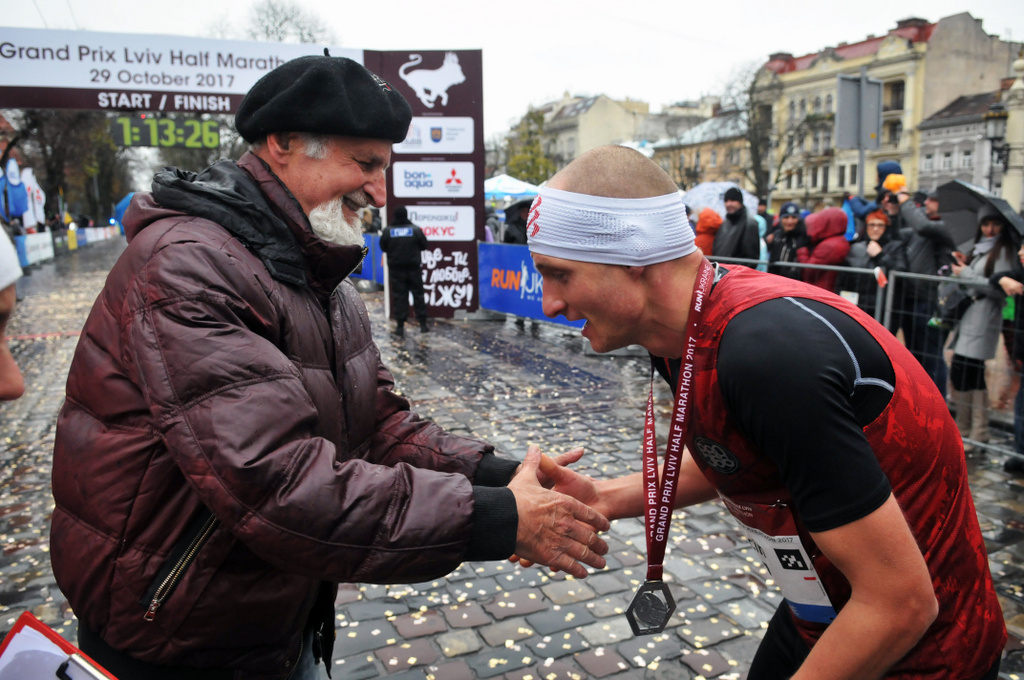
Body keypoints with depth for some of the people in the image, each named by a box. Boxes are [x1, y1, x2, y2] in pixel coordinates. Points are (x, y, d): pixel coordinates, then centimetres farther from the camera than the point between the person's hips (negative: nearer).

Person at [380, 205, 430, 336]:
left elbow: (383, 248, 3)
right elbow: (424, 245, 2)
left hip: (396, 269, 0)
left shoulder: (388, 231, -6)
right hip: (414, 268, 0)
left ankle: (400, 326, 3)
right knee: (418, 295, 9)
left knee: (399, 297, 4)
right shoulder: (415, 229, -7)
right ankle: (423, 324, 13)